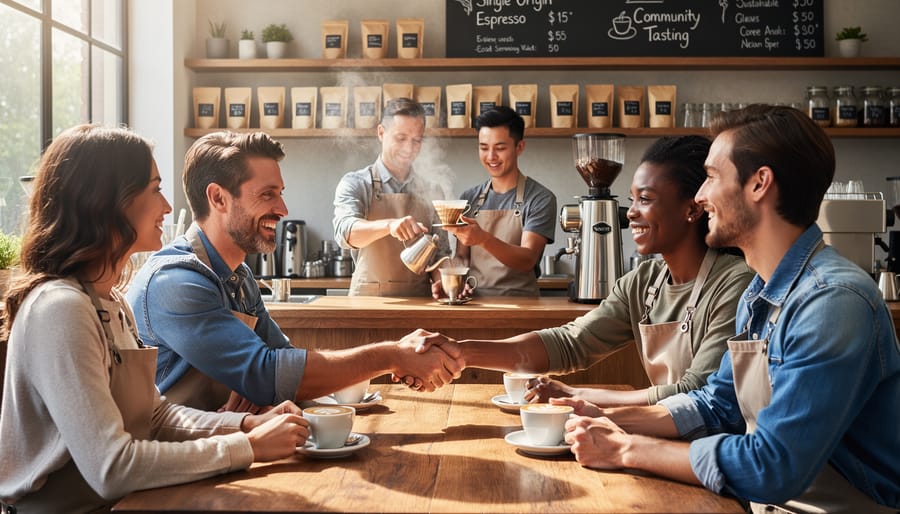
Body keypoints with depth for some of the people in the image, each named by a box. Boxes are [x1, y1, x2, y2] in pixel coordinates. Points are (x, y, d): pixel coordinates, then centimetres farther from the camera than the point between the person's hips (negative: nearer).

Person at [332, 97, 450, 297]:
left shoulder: (432, 192, 12)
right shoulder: (356, 183, 2)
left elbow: (441, 253, 15)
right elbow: (345, 231, -16)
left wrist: (441, 283, -6)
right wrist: (389, 225, -34)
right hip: (368, 301, -4)